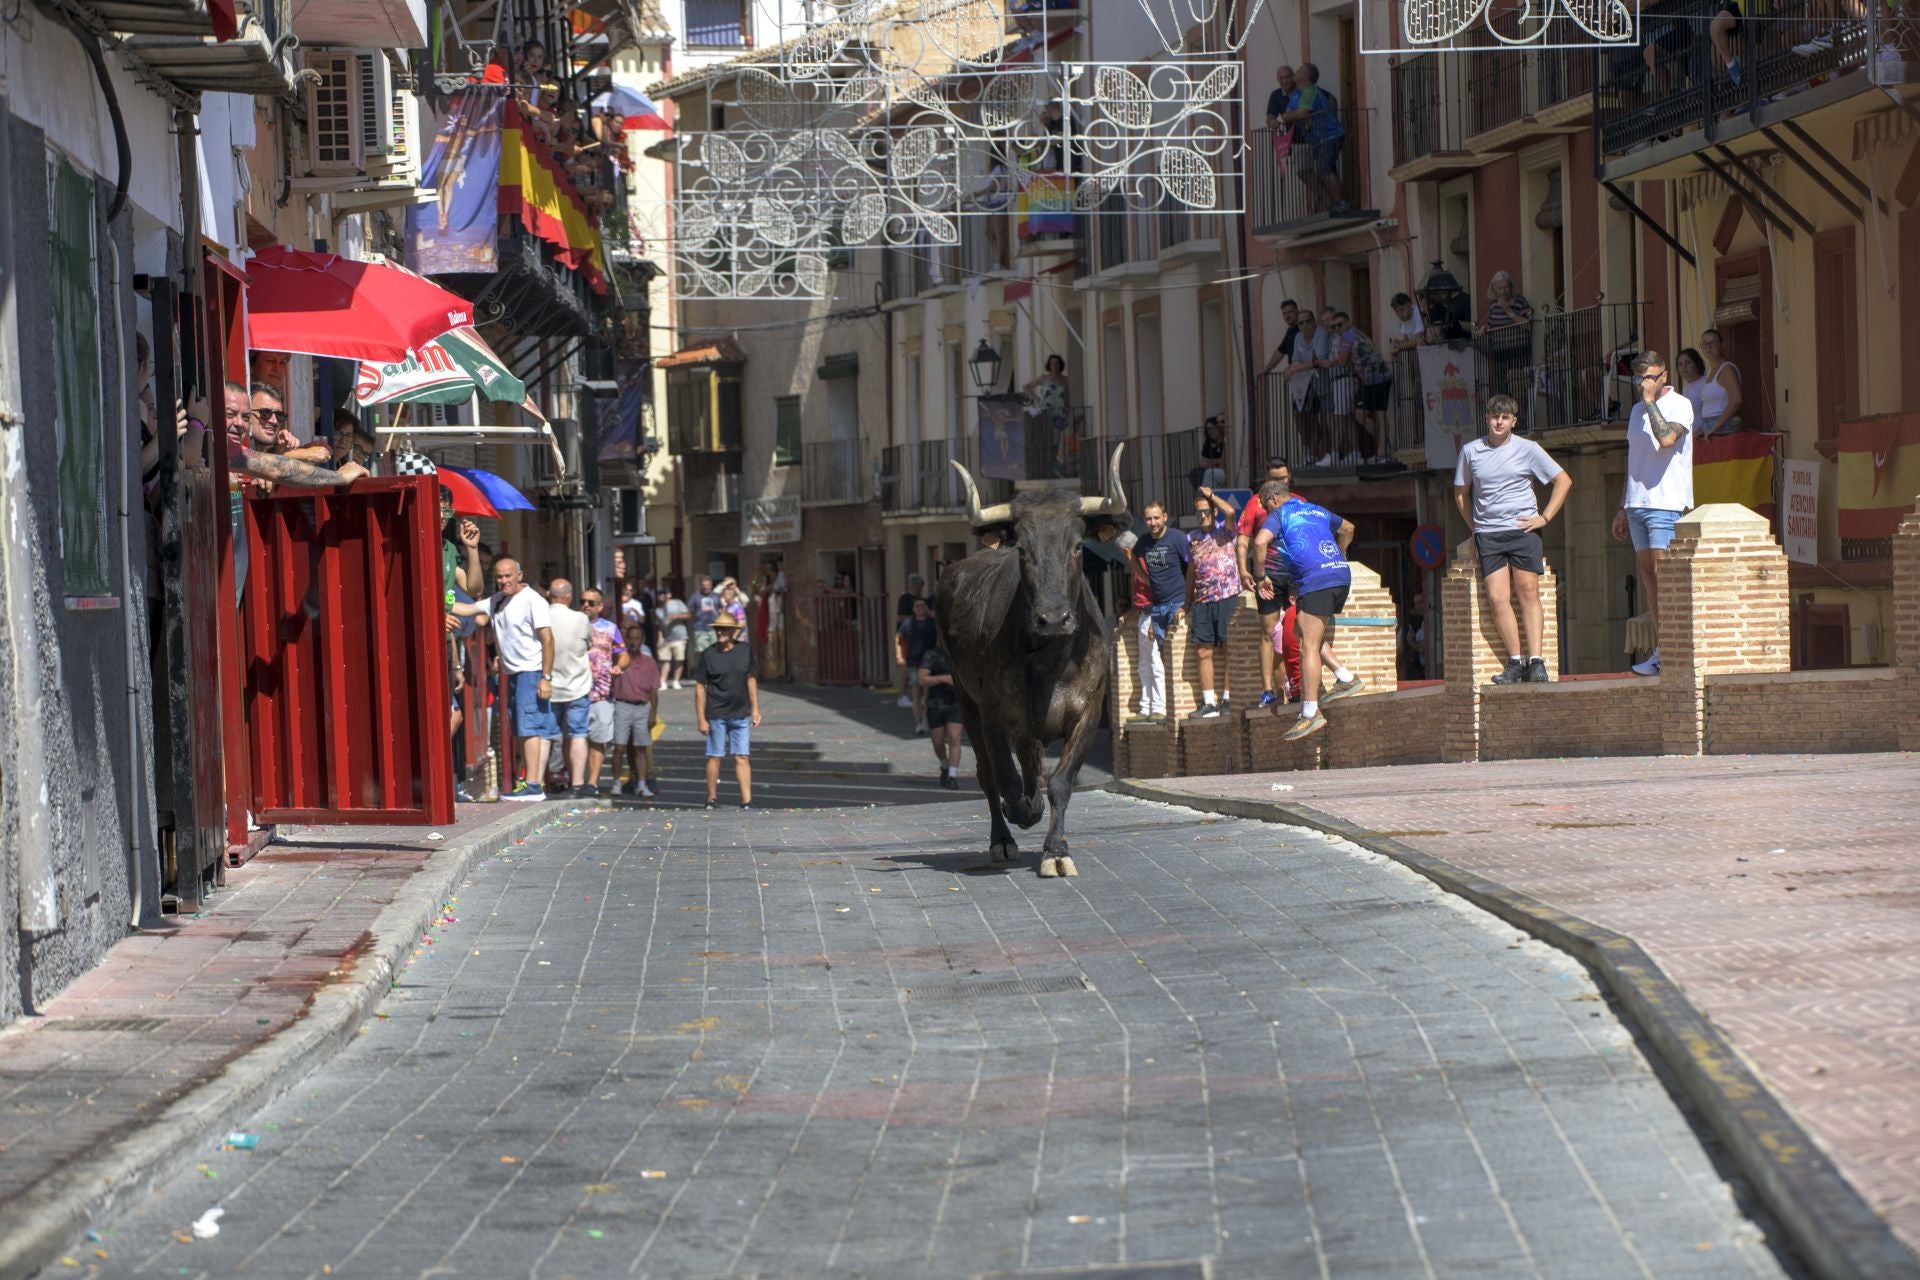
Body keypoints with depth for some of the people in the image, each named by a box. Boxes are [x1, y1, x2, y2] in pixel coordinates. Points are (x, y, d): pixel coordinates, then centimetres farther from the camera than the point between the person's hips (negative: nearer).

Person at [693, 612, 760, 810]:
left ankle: (747, 801, -1)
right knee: (715, 757, 5)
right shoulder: (707, 655, -6)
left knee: (741, 757, 0)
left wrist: (755, 709, 11)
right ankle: (711, 799, 16)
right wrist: (701, 718, -7)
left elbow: (751, 680, 13)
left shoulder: (745, 651, 3)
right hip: (716, 715, -2)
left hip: (741, 715, 2)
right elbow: (700, 688, -4)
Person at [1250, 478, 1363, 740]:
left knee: (1309, 645, -9)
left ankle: (1310, 713, -15)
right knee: (1312, 637, 21)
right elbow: (1347, 529, 42)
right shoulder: (1316, 510, 26)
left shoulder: (1279, 515, 5)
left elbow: (1260, 541, -14)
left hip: (1316, 580, -8)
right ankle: (1346, 678, 12)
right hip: (1342, 574, 8)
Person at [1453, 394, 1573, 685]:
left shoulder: (1528, 450, 3)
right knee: (1497, 598, -9)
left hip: (1523, 530, -1)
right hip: (1488, 535, 1)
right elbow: (1461, 493, 21)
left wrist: (1545, 517, 1)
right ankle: (1515, 661, -5)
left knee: (1529, 594, -6)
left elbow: (1564, 481, 8)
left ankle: (1535, 661, -8)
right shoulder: (1470, 451, 8)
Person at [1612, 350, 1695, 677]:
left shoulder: (1679, 405, -4)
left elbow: (1667, 438, -25)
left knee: (1662, 573, -12)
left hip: (1667, 503, -8)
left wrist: (1651, 401, -16)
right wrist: (1622, 509, 22)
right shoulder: (1637, 411, 19)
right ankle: (1660, 648, 6)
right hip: (1637, 503, 8)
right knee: (1648, 576, 5)